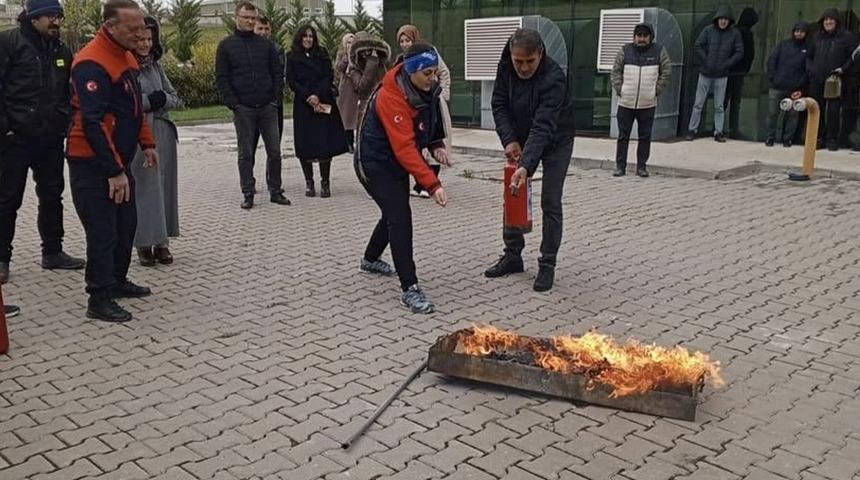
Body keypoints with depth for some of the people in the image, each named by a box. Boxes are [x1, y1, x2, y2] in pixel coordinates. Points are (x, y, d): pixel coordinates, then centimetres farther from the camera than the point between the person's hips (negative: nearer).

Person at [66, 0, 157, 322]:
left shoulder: (126, 56, 10)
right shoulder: (91, 63, -21)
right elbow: (92, 122, -25)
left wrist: (146, 143, 15)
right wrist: (114, 171, -25)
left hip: (118, 159, 9)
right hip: (93, 164, -9)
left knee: (126, 224, 16)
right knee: (103, 231, -4)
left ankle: (117, 281, 31)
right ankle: (99, 300, 5)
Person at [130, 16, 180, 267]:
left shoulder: (155, 65, 14)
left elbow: (174, 97, 15)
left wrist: (162, 99, -6)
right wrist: (148, 101, -12)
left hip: (163, 133, 6)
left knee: (164, 186, 5)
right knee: (144, 187, -5)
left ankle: (162, 242, 13)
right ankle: (144, 243, 4)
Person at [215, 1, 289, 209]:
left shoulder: (266, 45, 10)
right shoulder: (226, 45, 3)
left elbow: (277, 73, 10)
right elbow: (221, 78, 0)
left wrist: (275, 98, -2)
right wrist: (233, 104, -9)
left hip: (268, 107, 2)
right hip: (243, 109, -2)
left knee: (274, 151, 3)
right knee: (245, 154, 3)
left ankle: (275, 191, 13)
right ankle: (248, 194, 11)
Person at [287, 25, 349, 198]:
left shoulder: (322, 54, 10)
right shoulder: (292, 57, 7)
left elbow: (329, 77, 2)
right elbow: (292, 81, 0)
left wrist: (318, 95, -12)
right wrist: (308, 97, -11)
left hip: (324, 104, 1)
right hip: (303, 105, 0)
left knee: (325, 143, -6)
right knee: (305, 145, -1)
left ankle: (325, 182, 0)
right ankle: (309, 183, 8)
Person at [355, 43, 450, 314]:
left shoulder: (428, 88, -6)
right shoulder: (391, 98, -31)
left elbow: (431, 119, 14)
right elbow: (405, 149, -36)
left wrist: (436, 145, -4)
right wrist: (432, 184, -40)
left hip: (396, 162, 9)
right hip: (375, 163, -9)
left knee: (394, 213, 23)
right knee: (400, 218, -18)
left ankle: (370, 260, 48)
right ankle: (410, 290, -14)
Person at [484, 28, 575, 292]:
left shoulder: (554, 78, -34)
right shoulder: (506, 67, -18)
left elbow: (543, 127, -42)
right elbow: (499, 104, -9)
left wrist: (526, 166, -52)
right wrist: (509, 139, -24)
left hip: (556, 142, -5)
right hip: (521, 139, 5)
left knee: (550, 203, -6)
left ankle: (547, 264, 6)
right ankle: (513, 255, 19)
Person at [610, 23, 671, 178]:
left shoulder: (659, 51, 2)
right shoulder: (625, 51, 2)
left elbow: (666, 72, 6)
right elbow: (616, 72, 6)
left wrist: (656, 91, -1)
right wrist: (620, 90, -3)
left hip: (648, 104, 0)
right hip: (625, 103, 0)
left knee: (645, 137, 5)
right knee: (623, 136, 4)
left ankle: (641, 166, 14)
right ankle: (620, 166, 11)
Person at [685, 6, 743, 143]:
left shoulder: (735, 33, -1)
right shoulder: (708, 30, -3)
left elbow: (739, 52, 1)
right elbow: (698, 46, -3)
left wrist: (726, 64, -8)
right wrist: (705, 62, -9)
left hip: (721, 75, 0)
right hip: (705, 73, 0)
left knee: (719, 106, 6)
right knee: (698, 104, 4)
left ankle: (718, 132, 12)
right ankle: (692, 129, 12)